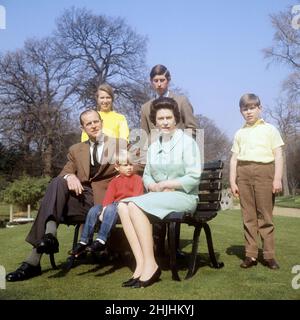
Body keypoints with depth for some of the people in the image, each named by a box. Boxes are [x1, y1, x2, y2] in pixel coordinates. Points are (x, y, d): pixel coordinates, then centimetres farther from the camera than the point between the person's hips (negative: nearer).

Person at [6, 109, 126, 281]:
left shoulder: (120, 144, 14)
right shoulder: (76, 150, 22)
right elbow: (65, 172, 10)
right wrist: (69, 176, -15)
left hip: (105, 200, -3)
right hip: (82, 197, 3)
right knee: (58, 182, -29)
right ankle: (49, 235, -44)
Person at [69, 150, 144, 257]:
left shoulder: (137, 178, 7)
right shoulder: (114, 181, 20)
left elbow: (137, 197, -6)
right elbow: (108, 197, 5)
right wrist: (104, 210, -15)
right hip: (115, 205, 6)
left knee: (111, 208, -34)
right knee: (94, 209, -15)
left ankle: (101, 241, -38)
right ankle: (83, 242, -14)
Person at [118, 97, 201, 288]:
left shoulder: (187, 142, -4)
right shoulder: (154, 146, 17)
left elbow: (193, 178, -11)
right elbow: (146, 175, 17)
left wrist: (165, 184, -11)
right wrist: (153, 186, -6)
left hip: (184, 196, -6)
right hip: (159, 196, 7)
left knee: (136, 205, -27)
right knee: (123, 206, -19)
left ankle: (150, 265, -22)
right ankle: (141, 264, -23)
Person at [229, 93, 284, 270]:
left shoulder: (269, 129, 8)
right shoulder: (240, 133, 16)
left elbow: (278, 155, 2)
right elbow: (234, 158, 14)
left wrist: (277, 178, -8)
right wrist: (232, 181, 5)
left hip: (264, 171, -3)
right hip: (243, 172, 3)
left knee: (265, 215, -2)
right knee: (248, 216, 4)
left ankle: (269, 255, 5)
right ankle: (251, 255, 9)